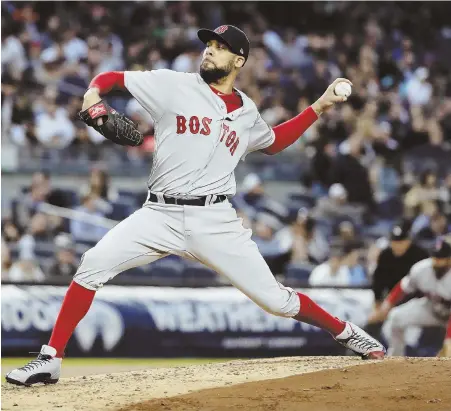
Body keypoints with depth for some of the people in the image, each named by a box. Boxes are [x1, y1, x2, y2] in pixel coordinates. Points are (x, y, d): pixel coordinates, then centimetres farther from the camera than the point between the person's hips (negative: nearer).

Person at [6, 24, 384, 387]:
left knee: (275, 299, -2)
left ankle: (346, 333, 24)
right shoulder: (174, 85, 2)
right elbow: (110, 77, 5)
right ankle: (51, 360, -13)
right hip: (160, 215, -1)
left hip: (215, 220, 1)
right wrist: (94, 97, -17)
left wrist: (319, 107, 26)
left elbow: (274, 142, 33)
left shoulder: (246, 113, 12)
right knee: (94, 265, -21)